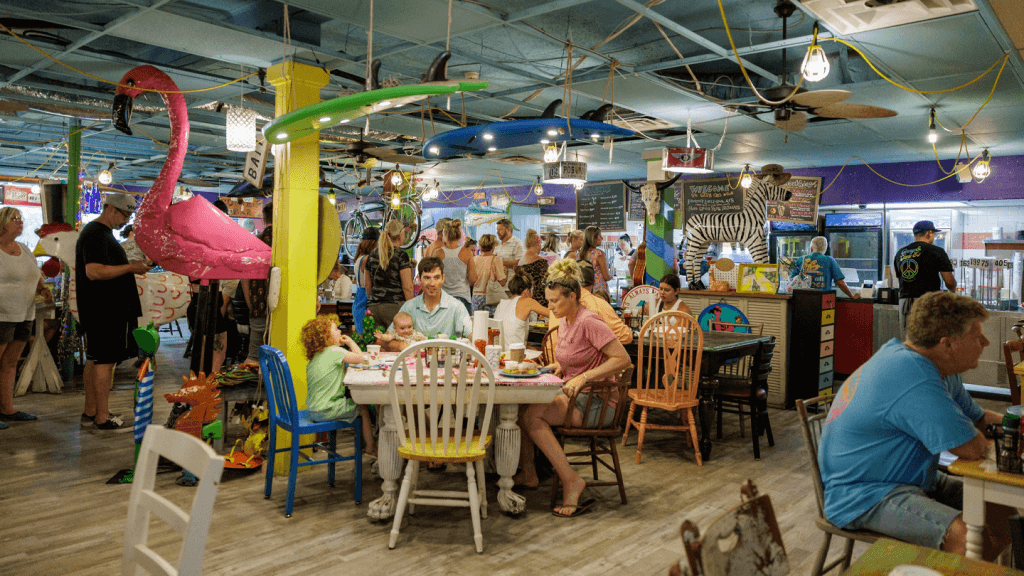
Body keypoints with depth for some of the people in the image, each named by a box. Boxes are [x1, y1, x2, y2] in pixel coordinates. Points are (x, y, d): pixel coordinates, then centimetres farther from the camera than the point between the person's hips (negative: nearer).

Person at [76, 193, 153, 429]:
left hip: (105, 309, 11)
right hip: (103, 310, -11)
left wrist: (132, 266, 15)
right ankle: (102, 417, 1)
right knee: (104, 361, -5)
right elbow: (94, 271, -26)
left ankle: (90, 412, 24)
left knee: (95, 360, 15)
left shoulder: (102, 232, 19)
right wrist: (130, 268, -21)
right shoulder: (95, 234, -15)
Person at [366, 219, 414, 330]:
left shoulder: (372, 255, 12)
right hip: (394, 306, -5)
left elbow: (368, 285, 18)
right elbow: (407, 287, -8)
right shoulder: (401, 255, -5)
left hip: (373, 307, 5)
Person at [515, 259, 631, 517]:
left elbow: (623, 359, -22)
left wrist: (583, 377, -26)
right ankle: (528, 472, 3)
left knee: (531, 415, -25)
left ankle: (571, 480, -20)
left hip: (597, 402, -9)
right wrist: (559, 366, 6)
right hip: (573, 397, 9)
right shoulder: (564, 322, 11)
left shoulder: (589, 322, -16)